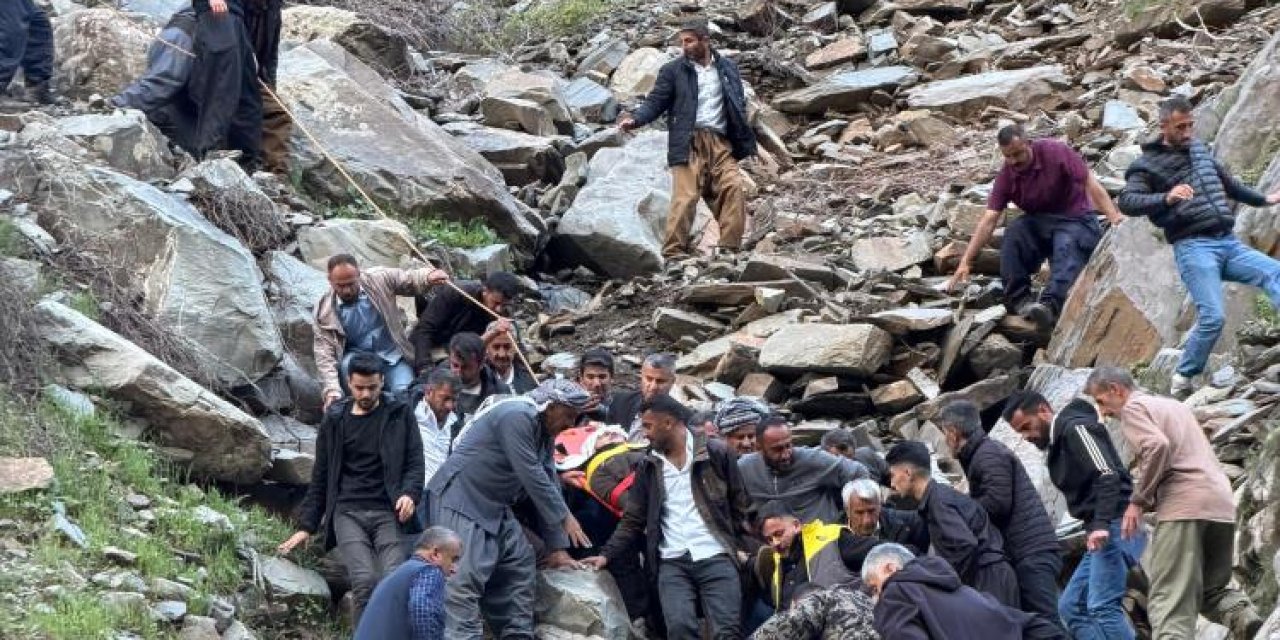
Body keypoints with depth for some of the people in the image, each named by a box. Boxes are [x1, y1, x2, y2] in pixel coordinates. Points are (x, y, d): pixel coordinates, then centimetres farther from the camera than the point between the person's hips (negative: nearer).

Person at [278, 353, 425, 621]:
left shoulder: (400, 414, 12)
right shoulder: (335, 420, 16)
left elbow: (415, 462, 7)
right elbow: (320, 476, 20)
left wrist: (409, 493, -13)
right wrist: (306, 526, 16)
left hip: (388, 511, -1)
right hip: (348, 512, 1)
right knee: (365, 581, -23)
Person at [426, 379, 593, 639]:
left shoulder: (544, 432, 12)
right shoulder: (516, 416, -19)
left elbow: (548, 482, 12)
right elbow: (531, 476, -22)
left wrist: (557, 547, 9)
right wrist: (564, 517, -14)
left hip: (495, 507, 10)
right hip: (460, 500, -10)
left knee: (519, 565, 9)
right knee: (465, 580, -17)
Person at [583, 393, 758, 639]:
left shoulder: (716, 454, 4)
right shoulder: (647, 467, 13)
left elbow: (740, 506, 7)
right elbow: (633, 521, 13)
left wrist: (747, 549, -2)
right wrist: (607, 555, 1)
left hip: (716, 558, -2)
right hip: (672, 563, 2)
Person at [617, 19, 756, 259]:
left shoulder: (728, 68, 17)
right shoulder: (673, 70, 8)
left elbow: (739, 106, 20)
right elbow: (656, 102, 3)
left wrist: (744, 142, 11)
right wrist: (635, 119, -16)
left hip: (721, 142, 3)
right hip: (688, 142, -3)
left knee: (733, 189, -13)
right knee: (685, 196, -12)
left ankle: (730, 247, -11)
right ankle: (674, 252, -13)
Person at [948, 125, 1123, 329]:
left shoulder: (1055, 152, -16)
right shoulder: (1006, 175, -5)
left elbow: (1090, 183, -19)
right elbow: (989, 220, -8)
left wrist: (1113, 216, -34)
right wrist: (965, 262, -15)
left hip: (1075, 219, -4)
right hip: (1038, 221, 4)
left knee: (1067, 247, -35)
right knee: (1014, 231, -26)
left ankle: (1050, 304, -56)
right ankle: (1018, 299, -26)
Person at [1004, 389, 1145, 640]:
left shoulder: (1075, 428, -8)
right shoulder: (1057, 443, 22)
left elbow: (1108, 475, -21)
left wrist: (1101, 524, -30)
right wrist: (1094, 527, 11)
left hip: (1115, 528, -11)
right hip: (1101, 532, 11)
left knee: (1102, 607, -19)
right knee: (1071, 607, 8)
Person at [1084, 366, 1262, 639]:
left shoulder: (1134, 407, 4)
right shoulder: (1175, 405, 29)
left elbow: (1157, 446, -15)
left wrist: (1138, 501, -9)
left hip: (1184, 505, -8)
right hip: (1222, 504, 8)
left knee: (1169, 597, -9)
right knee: (1212, 587, 16)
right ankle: (1241, 614, -13)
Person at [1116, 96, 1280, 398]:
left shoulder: (1200, 150, 21)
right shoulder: (1147, 165, 1)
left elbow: (1228, 183, 37)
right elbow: (1127, 201, -14)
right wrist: (1166, 198, -29)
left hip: (1229, 242, 6)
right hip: (1193, 247, -6)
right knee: (1213, 317, -20)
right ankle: (1182, 381, -4)